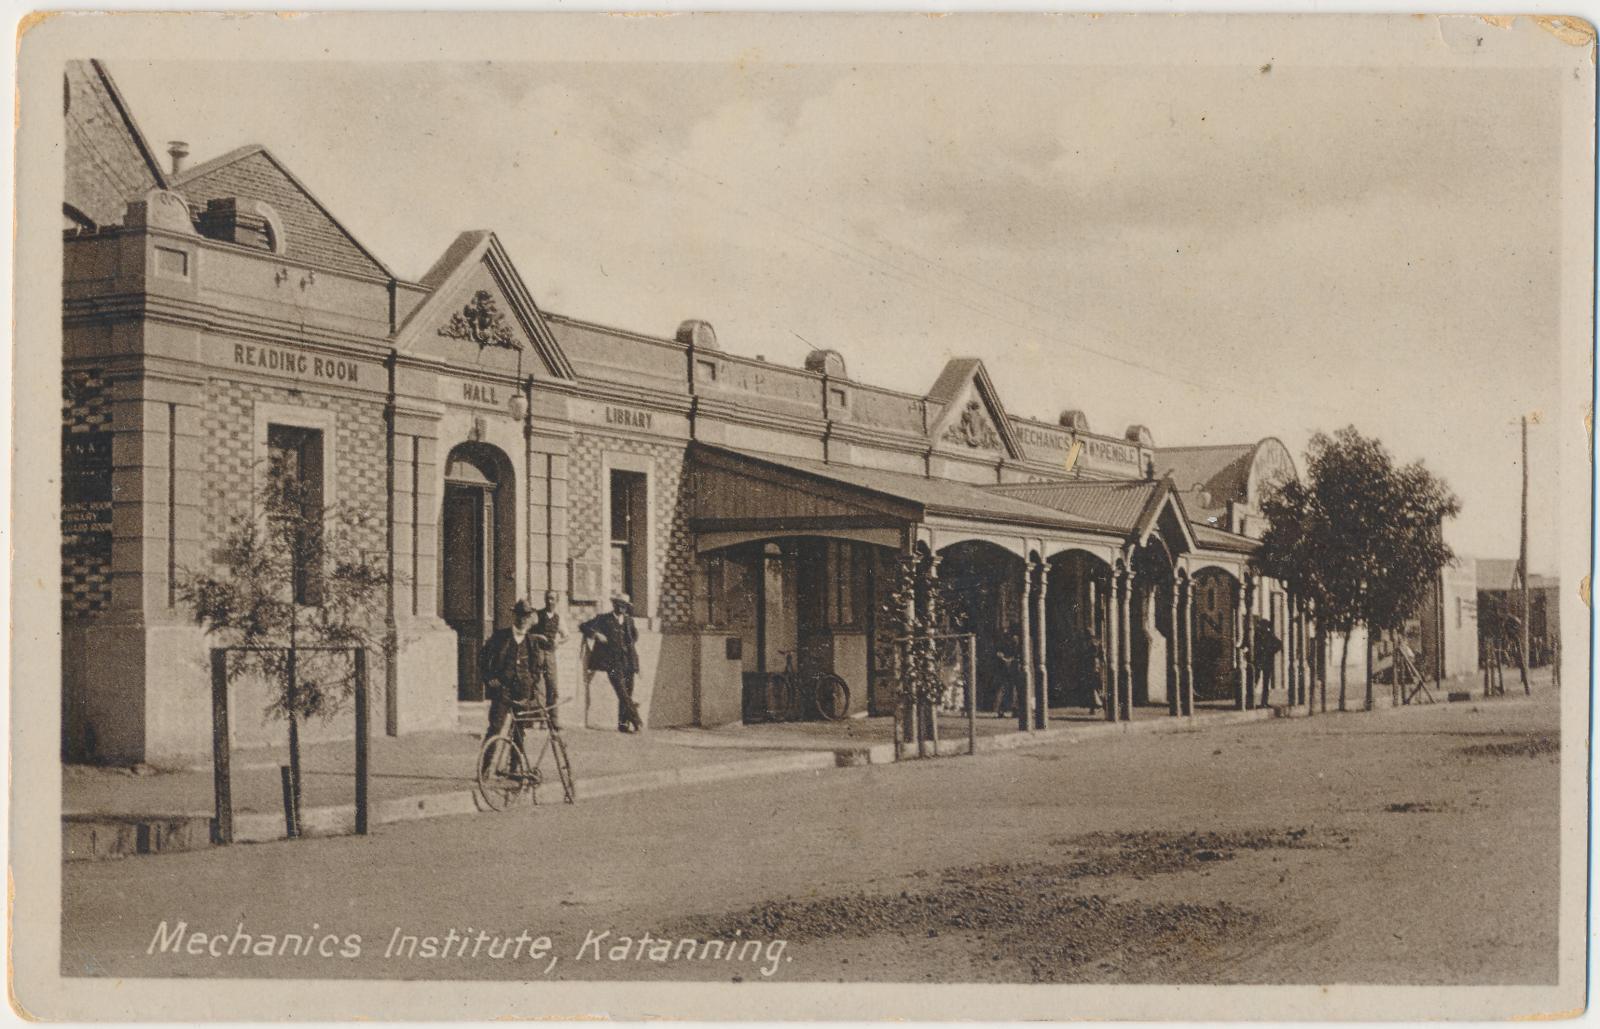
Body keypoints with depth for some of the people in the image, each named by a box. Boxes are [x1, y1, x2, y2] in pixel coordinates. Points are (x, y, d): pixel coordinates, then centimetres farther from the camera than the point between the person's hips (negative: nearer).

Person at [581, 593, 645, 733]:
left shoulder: (629, 620, 17)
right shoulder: (603, 619, 4)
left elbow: (634, 632, 36)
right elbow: (583, 627, 2)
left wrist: (635, 643, 17)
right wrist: (596, 634, -12)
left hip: (628, 662, 5)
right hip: (613, 663, -5)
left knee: (627, 695, 1)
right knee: (622, 693, -15)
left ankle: (623, 724, 7)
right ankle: (637, 721, -19)